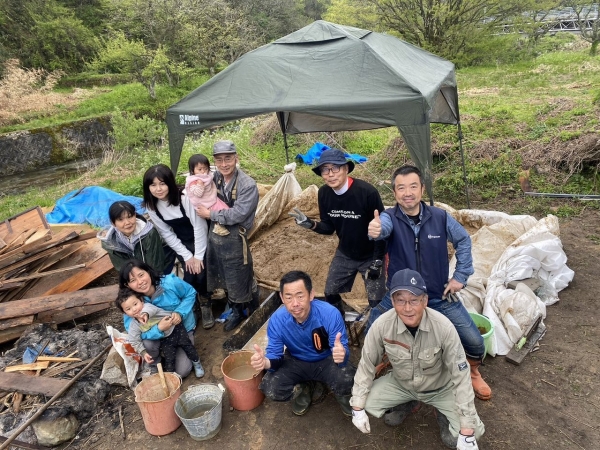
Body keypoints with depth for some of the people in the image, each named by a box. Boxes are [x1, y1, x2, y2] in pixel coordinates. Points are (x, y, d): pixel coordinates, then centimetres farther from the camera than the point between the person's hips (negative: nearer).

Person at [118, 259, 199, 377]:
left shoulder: (170, 282, -30)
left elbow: (190, 294, -12)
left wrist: (180, 313, -28)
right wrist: (159, 329, -47)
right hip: (156, 334, 1)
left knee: (182, 371, -8)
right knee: (147, 343, -33)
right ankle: (154, 366, 3)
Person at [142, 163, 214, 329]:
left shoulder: (186, 197, -30)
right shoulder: (151, 206, -15)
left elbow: (199, 226, -23)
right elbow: (166, 234, -6)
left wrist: (198, 255, -19)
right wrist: (187, 256, -8)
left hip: (200, 239, -3)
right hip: (181, 243, 3)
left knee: (201, 274, -12)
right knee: (189, 277, -8)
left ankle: (205, 304, 17)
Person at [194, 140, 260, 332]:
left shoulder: (248, 185, -19)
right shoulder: (215, 178, 0)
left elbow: (237, 215, -24)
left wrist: (210, 214, -14)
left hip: (234, 240, -6)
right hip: (214, 236, 6)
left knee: (242, 280, 9)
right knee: (226, 280, 21)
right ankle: (236, 311, 43)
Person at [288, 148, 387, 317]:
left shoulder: (367, 192, -29)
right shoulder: (324, 193, -12)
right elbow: (329, 227, -1)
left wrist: (377, 261, -15)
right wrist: (311, 224, -22)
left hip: (370, 256, -5)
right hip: (344, 254, 5)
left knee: (376, 302, -2)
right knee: (330, 293, 13)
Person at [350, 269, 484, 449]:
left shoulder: (443, 327, -32)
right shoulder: (382, 325, -28)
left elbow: (461, 376, -24)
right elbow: (366, 364, -13)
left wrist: (467, 432, -22)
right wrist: (357, 408, -12)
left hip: (441, 388, -1)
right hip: (400, 384, 2)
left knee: (472, 432, -20)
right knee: (366, 402, -17)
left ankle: (443, 413, 15)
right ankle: (403, 404, 15)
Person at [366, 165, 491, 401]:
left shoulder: (440, 217, -11)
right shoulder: (390, 217, -16)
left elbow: (463, 240, 6)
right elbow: (383, 227, -41)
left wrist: (461, 275, 1)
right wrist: (374, 230, -66)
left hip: (440, 296, 1)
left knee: (475, 342, 3)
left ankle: (473, 374, 39)